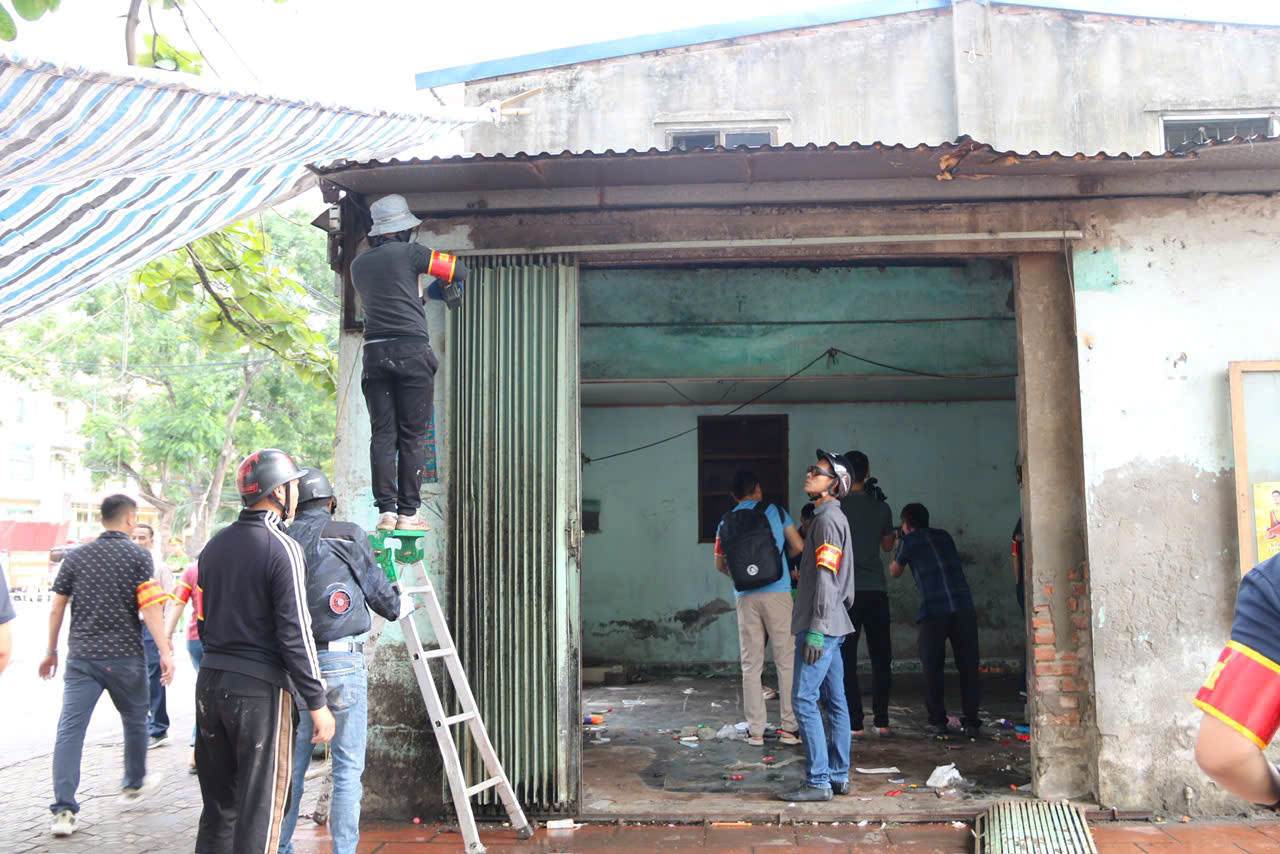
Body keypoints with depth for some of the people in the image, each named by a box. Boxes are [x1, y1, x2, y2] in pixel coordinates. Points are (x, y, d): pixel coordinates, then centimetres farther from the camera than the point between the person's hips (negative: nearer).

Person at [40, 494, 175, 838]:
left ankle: (64, 810, -9)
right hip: (124, 655, -2)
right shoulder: (137, 556, -4)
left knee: (70, 730, -1)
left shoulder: (75, 556, 7)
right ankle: (134, 784, 36)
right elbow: (150, 608, -13)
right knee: (135, 720, 19)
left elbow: (56, 609, 8)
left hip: (81, 656, 3)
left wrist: (51, 651, 19)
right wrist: (165, 652, -14)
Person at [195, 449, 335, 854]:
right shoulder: (282, 548, -13)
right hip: (259, 686, -7)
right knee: (260, 807, 0)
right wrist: (317, 703, -13)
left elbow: (205, 618, 17)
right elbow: (295, 632, -16)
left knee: (218, 804, 16)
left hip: (209, 682, 7)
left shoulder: (214, 545, 10)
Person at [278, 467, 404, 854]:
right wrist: (398, 605, 26)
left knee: (292, 764, 14)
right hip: (341, 661, -4)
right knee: (348, 769, 3)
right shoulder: (348, 535, -3)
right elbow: (378, 589, 5)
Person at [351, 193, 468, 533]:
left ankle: (386, 511, -3)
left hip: (375, 352, 4)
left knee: (382, 434, 4)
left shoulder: (358, 265, 16)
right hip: (411, 351, -4)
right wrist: (437, 289, 26)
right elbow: (459, 270, 6)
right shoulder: (409, 253, 1)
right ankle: (408, 512, -2)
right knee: (413, 435, 0)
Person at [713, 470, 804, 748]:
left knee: (751, 666, 6)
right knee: (786, 662, 4)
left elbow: (720, 564, 15)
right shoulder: (774, 512, 3)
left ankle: (755, 731, 6)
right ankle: (789, 727, 4)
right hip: (777, 594, -2)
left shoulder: (726, 523, 9)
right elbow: (799, 547, 5)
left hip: (745, 597, 2)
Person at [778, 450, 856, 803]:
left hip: (820, 626, -10)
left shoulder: (828, 519, -12)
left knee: (804, 699, -10)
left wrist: (816, 628, -22)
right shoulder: (831, 518, 19)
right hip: (831, 625, 10)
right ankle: (838, 776, 16)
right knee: (834, 702, 11)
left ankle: (818, 781, -8)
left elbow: (827, 578, -19)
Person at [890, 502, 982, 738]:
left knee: (932, 668, 8)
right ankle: (971, 722, 7)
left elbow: (894, 572, 22)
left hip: (933, 610, -3)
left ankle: (938, 721, 8)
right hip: (964, 607, 3)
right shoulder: (944, 536, 22)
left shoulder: (909, 540, 9)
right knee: (968, 667, 9)